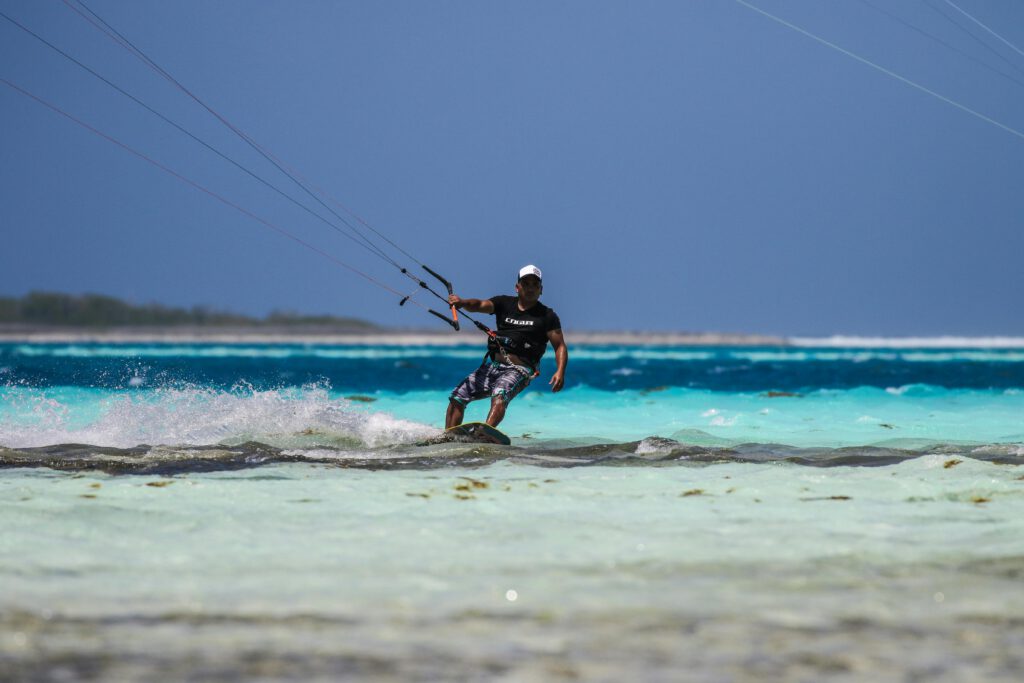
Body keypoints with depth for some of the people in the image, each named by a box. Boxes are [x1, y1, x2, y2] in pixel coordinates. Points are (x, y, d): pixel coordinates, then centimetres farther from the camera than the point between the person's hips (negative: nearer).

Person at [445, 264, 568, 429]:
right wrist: (462, 302, -25)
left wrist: (560, 371, -17)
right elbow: (480, 305, -1)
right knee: (456, 398, -5)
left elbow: (560, 346, 1)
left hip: (519, 369, -5)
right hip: (493, 365, 6)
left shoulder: (547, 316, 5)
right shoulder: (504, 304, 14)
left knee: (499, 397, -35)